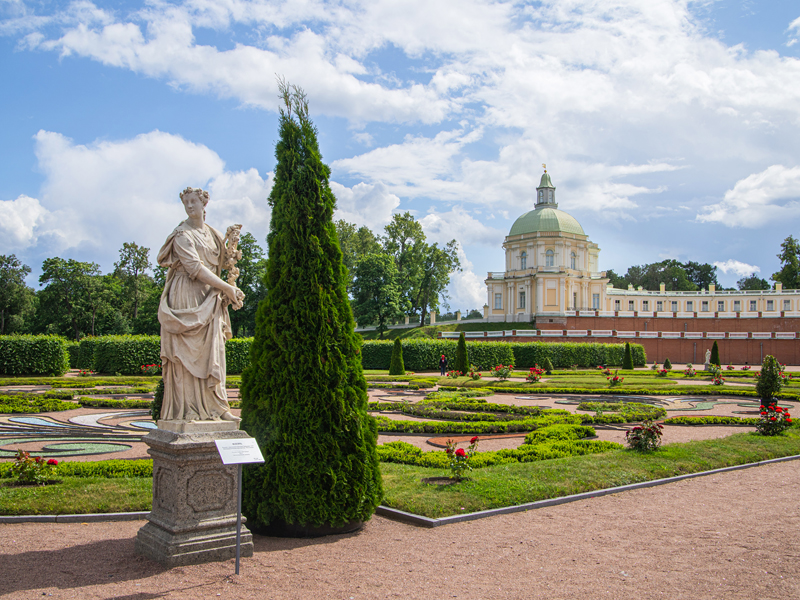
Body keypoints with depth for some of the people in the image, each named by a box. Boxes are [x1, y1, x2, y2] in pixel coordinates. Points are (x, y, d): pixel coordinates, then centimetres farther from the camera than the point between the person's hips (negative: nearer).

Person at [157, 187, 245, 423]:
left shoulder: (213, 235, 18)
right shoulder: (182, 234, -3)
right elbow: (195, 268, -13)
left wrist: (230, 292, 4)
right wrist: (227, 288, -12)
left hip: (209, 298, 6)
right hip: (187, 297, -6)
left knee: (212, 354, 2)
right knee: (187, 354, -9)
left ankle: (213, 407, 3)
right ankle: (187, 410, -8)